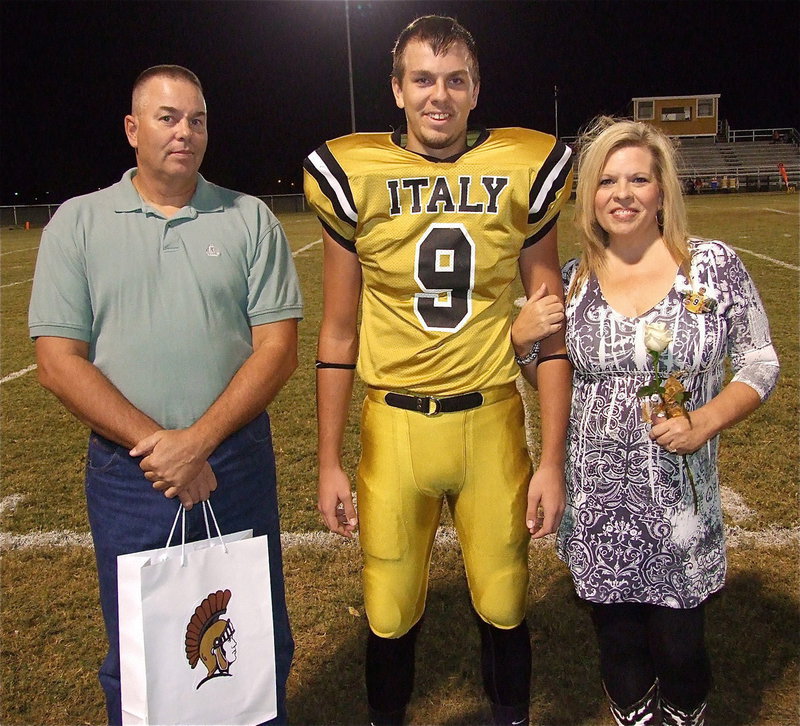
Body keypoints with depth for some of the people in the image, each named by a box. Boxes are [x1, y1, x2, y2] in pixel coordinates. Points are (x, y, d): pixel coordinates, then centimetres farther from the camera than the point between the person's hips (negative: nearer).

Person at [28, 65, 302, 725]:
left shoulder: (250, 219, 3)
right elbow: (58, 361, -4)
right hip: (126, 475, 0)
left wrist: (198, 440, -14)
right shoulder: (78, 223, 2)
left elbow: (278, 348, -4)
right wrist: (154, 444, -14)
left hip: (238, 467, 1)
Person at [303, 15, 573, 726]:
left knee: (504, 608, 13)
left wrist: (553, 461, -1)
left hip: (491, 422, 1)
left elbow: (552, 325, 2)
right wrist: (330, 462, 3)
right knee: (391, 614, 12)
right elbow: (339, 334, 3)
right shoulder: (355, 176, -3)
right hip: (393, 426, 0)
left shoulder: (522, 170, -2)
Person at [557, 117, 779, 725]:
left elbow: (760, 363, 0)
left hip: (681, 499, -1)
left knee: (679, 647, 9)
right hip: (596, 501, 2)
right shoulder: (571, 282, 1)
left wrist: (705, 422, -17)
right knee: (619, 646, 16)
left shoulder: (714, 266, -4)